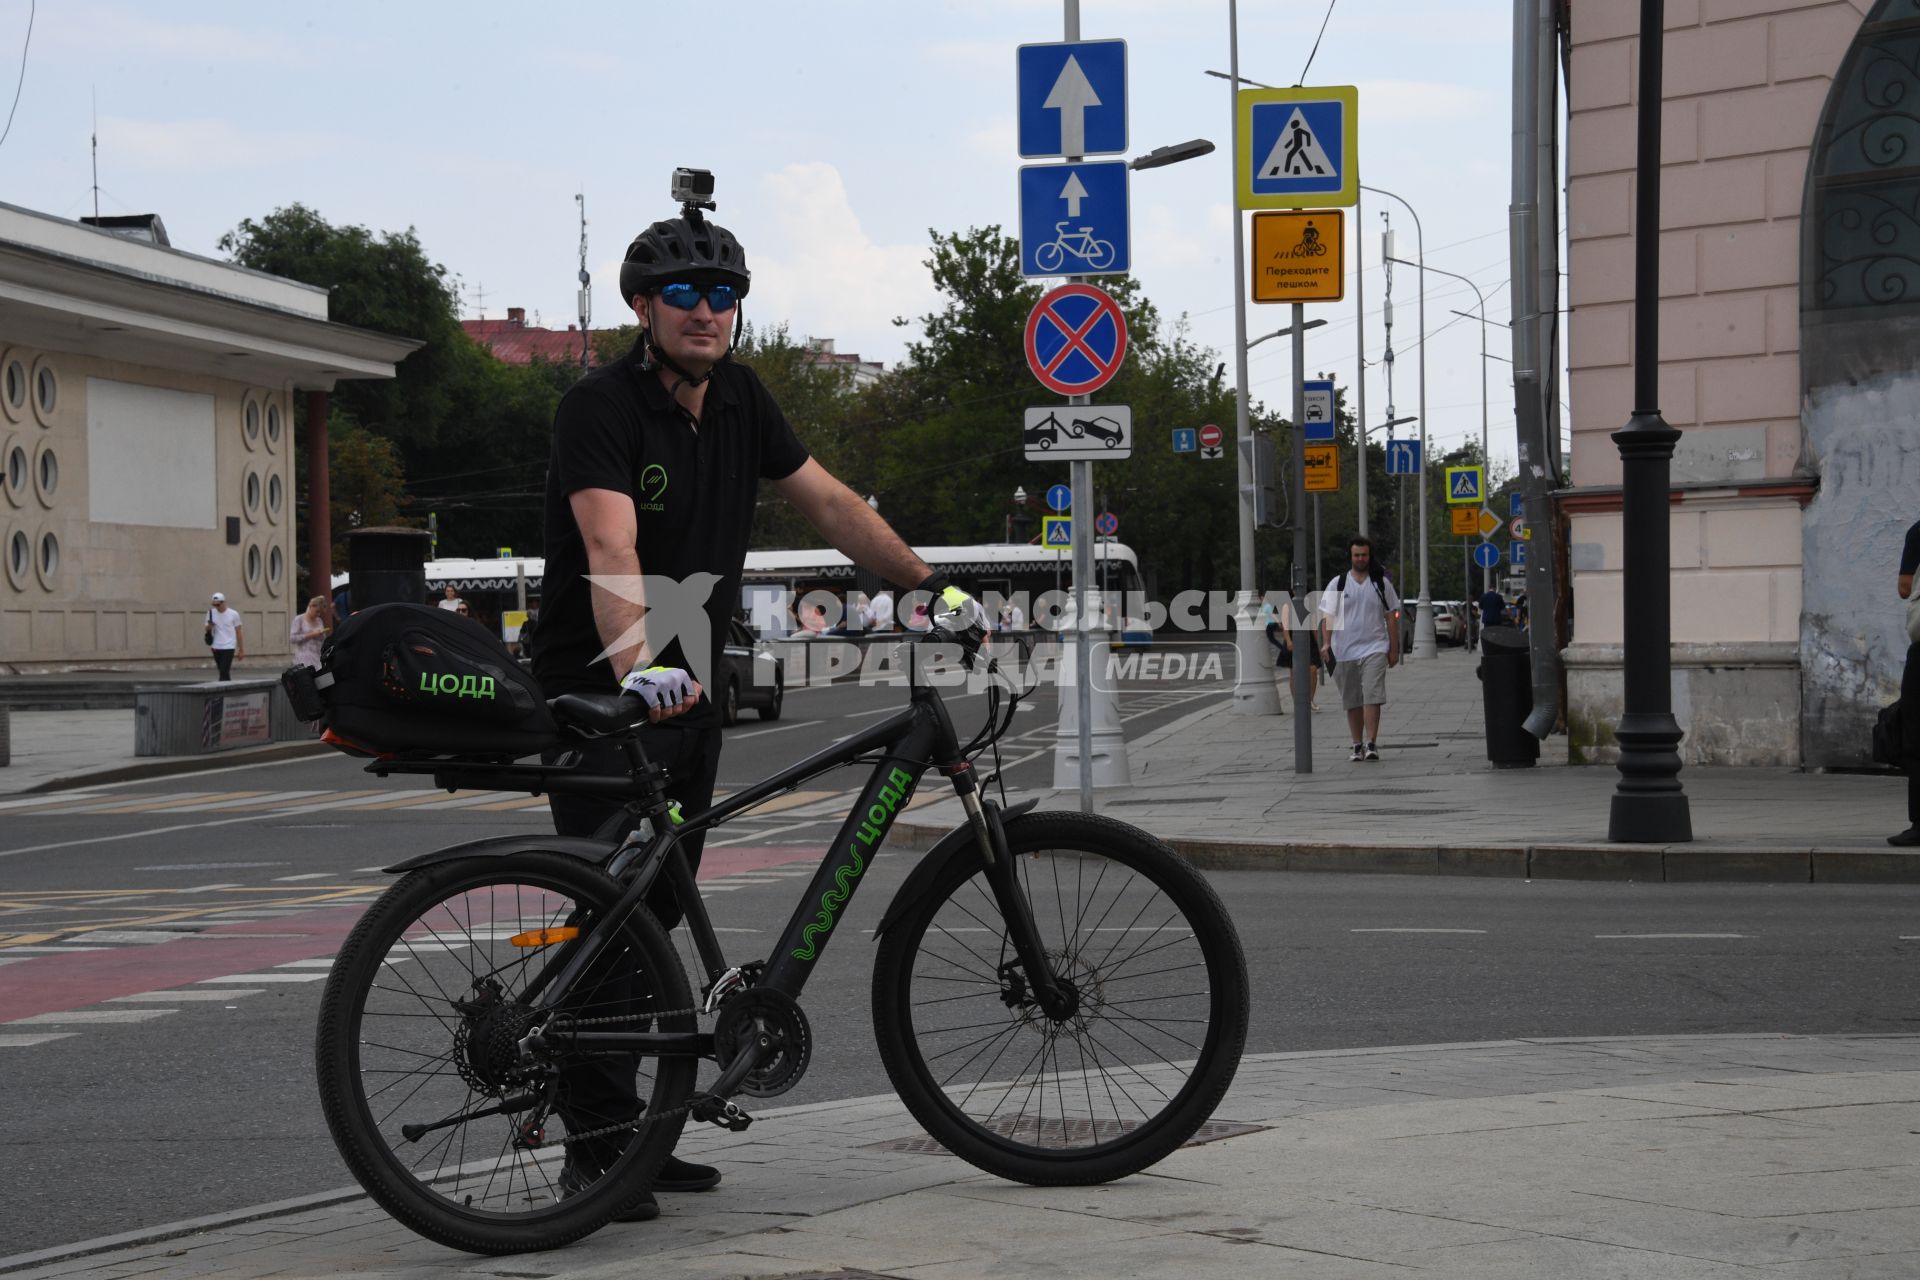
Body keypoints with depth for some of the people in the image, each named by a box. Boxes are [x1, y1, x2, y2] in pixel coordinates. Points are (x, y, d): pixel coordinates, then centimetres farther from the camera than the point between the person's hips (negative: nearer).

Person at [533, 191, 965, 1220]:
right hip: (602, 697, -7)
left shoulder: (738, 399, 6)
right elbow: (611, 552, -32)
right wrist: (636, 668, -47)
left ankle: (630, 1133, 18)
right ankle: (595, 1147, -6)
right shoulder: (601, 408, -17)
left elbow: (827, 501, 16)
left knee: (658, 914, 10)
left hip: (689, 691, 8)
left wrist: (929, 582, 13)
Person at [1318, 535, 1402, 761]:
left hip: (1374, 649, -1)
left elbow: (1391, 617, 10)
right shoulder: (1337, 584, 6)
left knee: (1372, 697, -15)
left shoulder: (1381, 583, 7)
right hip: (1345, 651, 1)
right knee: (1352, 702, 7)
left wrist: (1394, 649, 7)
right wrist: (1326, 642, -16)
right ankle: (1357, 745, 16)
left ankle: (1371, 744, -17)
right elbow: (1328, 615, 0)